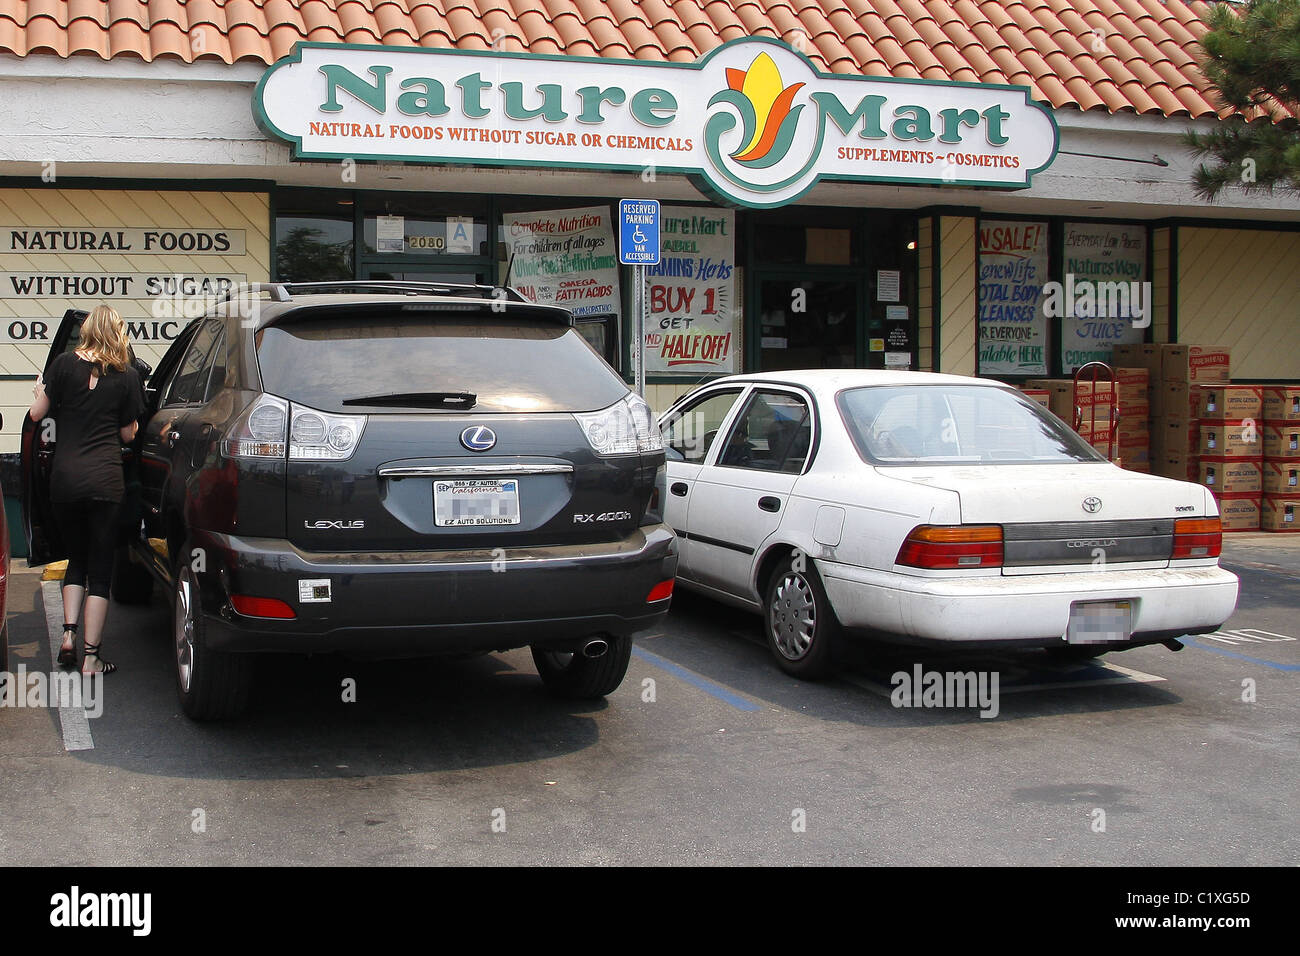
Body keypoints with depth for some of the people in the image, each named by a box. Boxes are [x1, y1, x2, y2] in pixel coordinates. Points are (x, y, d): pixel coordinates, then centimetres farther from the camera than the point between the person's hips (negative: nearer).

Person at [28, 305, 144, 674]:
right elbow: (128, 433, 7)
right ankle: (91, 657, 3)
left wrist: (39, 393, 25)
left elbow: (37, 414, 4)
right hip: (106, 482, -1)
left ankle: (69, 636, 10)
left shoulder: (64, 364, 0)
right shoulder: (127, 376, 0)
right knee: (101, 569, 5)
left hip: (64, 479, 1)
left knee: (77, 560, 20)